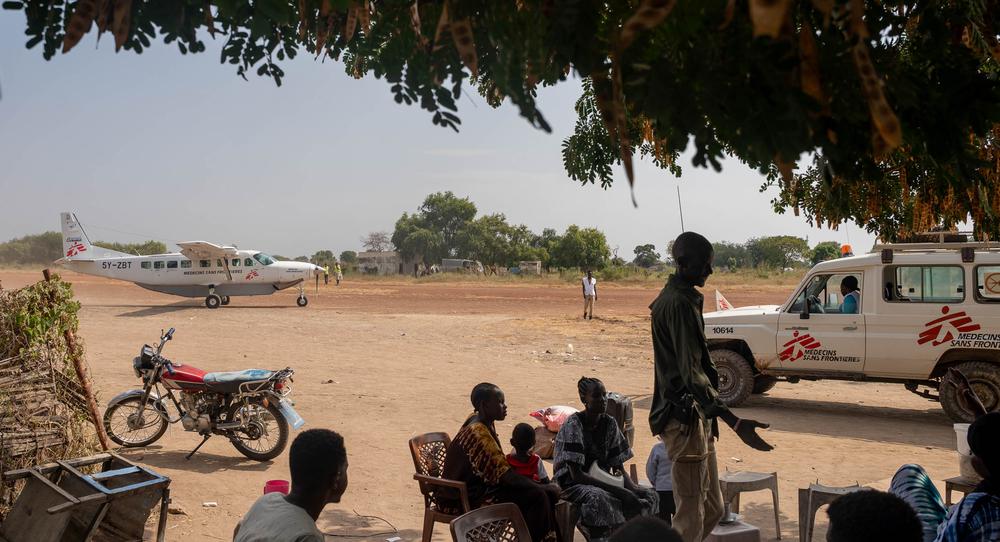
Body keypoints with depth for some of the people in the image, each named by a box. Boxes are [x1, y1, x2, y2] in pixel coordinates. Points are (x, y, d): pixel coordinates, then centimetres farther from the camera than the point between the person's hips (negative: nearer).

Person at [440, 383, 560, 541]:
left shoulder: (486, 424, 5)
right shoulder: (478, 433, -25)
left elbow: (498, 465, 10)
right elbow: (504, 475, -25)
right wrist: (542, 487, -17)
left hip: (482, 483, 9)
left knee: (547, 492, 1)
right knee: (536, 497, -20)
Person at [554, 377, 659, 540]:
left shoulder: (610, 424, 3)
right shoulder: (573, 425, -16)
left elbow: (619, 468, 6)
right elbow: (576, 474, -21)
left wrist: (633, 488, -16)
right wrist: (617, 490, -26)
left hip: (601, 481, 7)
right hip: (573, 484, -7)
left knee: (649, 496, -12)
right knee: (598, 498, -39)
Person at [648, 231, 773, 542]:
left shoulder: (676, 297, 14)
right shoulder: (680, 303, -18)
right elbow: (691, 371, -27)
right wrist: (734, 422, -36)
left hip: (694, 415, 11)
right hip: (686, 417, -11)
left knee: (712, 508, 17)